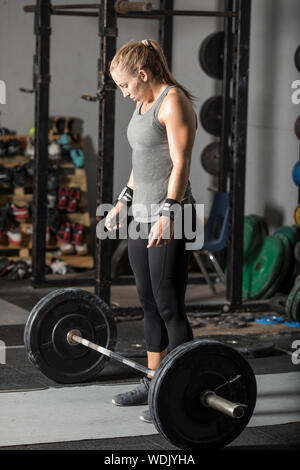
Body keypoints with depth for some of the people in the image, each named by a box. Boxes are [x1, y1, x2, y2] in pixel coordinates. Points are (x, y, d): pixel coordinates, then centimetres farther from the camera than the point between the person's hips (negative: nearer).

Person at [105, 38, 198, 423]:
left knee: (169, 307, -7)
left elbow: (180, 164, -19)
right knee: (150, 305, 14)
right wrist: (123, 202, 23)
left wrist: (167, 215, -26)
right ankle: (153, 384, 24)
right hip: (143, 214, 10)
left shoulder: (173, 102, -12)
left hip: (168, 217, -10)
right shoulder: (144, 103, 16)